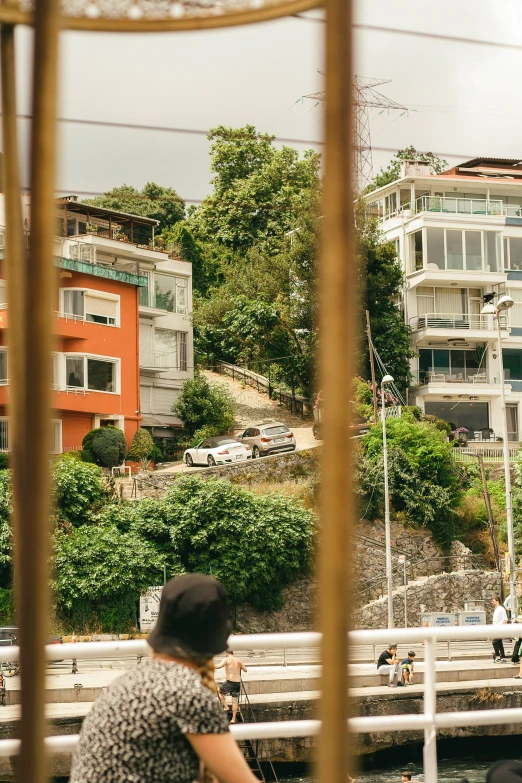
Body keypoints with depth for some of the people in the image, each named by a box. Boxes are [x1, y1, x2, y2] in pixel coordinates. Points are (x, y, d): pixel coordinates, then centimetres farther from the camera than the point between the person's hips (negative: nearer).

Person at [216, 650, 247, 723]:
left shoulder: (226, 659, -3)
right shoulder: (238, 660, 10)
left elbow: (219, 666, -21)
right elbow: (245, 670, 15)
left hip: (229, 681, -4)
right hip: (238, 682, 4)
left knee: (219, 691, 23)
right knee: (235, 701, 10)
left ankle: (226, 707, 12)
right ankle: (233, 719, 8)